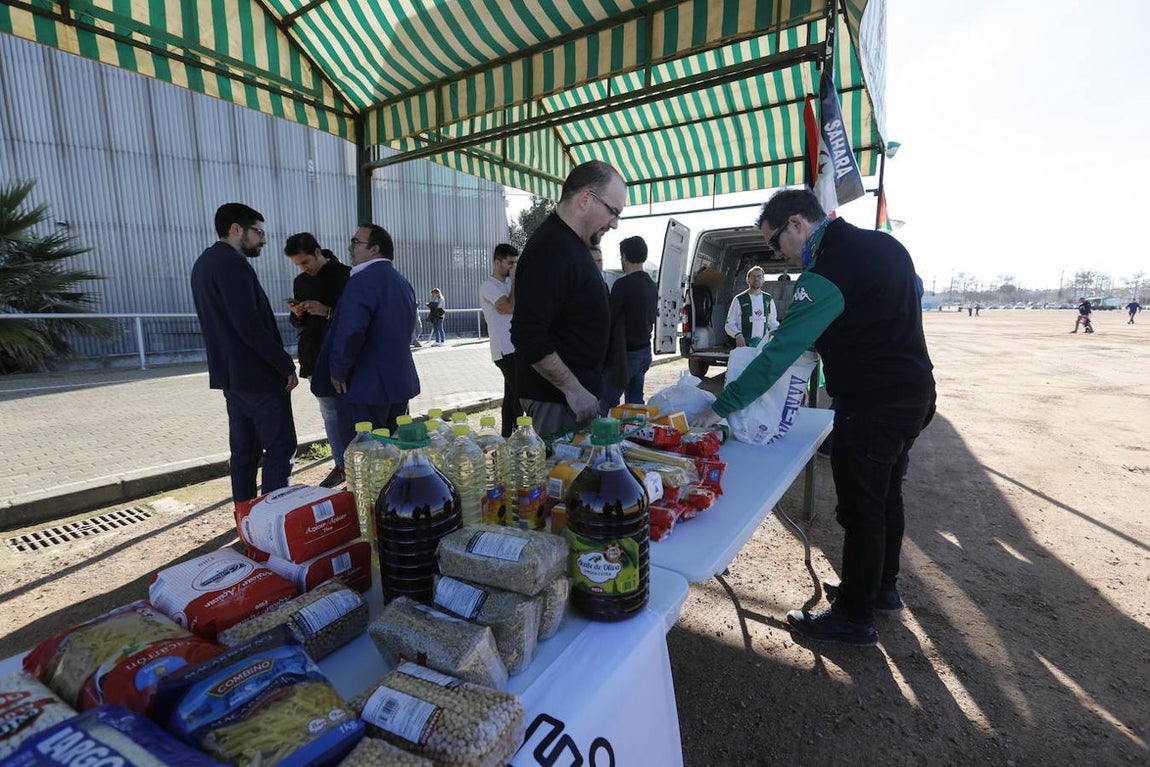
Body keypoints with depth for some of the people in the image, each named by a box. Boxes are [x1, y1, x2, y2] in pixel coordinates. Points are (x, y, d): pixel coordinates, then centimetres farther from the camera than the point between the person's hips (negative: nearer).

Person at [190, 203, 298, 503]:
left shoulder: (204, 263, 16)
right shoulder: (233, 264, -15)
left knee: (244, 450, 14)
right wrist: (286, 365, -15)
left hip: (230, 374, 10)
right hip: (258, 375, -10)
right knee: (280, 448, -4)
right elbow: (250, 326, -23)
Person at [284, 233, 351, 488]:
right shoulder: (301, 281, 13)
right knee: (329, 413, 9)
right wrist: (297, 314, -2)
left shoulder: (345, 275, -6)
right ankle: (340, 465, 18)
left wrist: (328, 311, -20)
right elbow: (300, 324, 20)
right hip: (315, 359, 6)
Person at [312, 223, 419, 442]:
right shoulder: (403, 283, 12)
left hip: (367, 387, -8)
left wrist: (338, 372, -12)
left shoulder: (363, 281, -15)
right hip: (400, 382, 9)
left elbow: (349, 333, -26)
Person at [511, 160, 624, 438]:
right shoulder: (550, 250, -20)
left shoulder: (573, 244, 14)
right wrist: (573, 390, -20)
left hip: (578, 390, 10)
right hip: (557, 398, -10)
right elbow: (528, 336, -27)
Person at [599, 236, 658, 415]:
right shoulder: (652, 285, 11)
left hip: (624, 353, -9)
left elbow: (608, 318, -15)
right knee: (636, 401, 14)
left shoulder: (623, 284, -16)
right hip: (644, 351, 9)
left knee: (607, 403, -4)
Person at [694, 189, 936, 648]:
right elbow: (915, 290, 23)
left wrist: (721, 408, -21)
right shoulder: (885, 243, 8)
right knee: (885, 494, 21)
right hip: (915, 392, 10)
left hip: (872, 406, -10)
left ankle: (854, 619, 17)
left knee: (860, 511, 2)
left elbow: (779, 353, -26)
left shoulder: (827, 272, -22)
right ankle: (883, 588, 39)